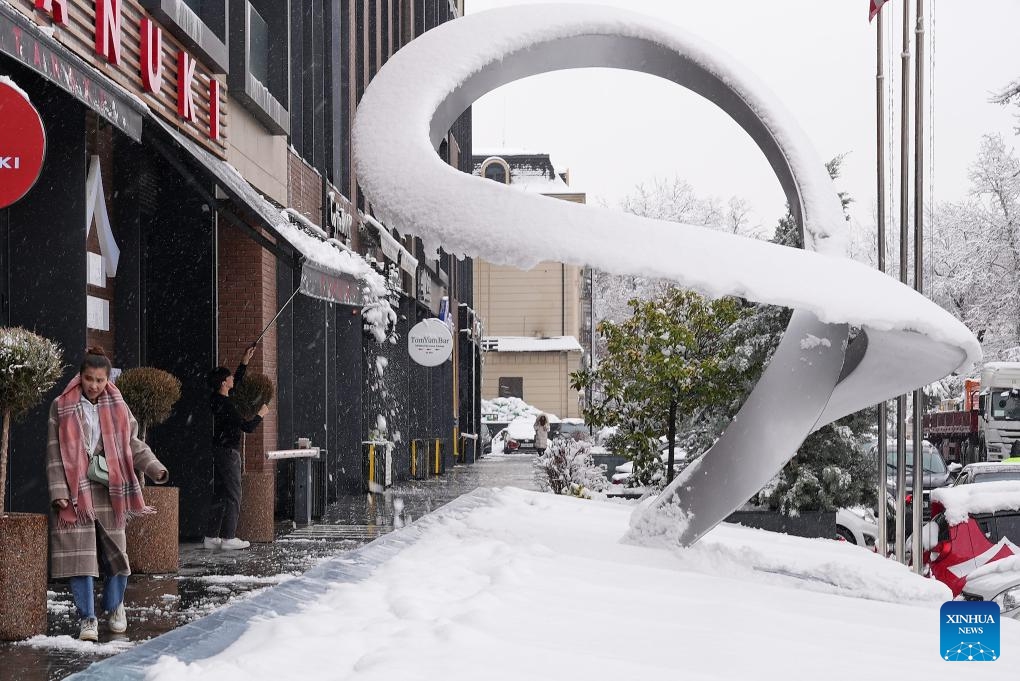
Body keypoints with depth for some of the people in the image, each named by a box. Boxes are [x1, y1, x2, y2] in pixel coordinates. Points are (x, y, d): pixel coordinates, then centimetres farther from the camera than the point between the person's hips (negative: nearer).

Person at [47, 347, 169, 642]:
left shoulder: (117, 407, 7)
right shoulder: (62, 407, 1)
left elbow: (133, 443, 10)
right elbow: (54, 452, -1)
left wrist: (154, 467, -6)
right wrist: (59, 491, -10)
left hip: (109, 491, 2)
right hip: (76, 493, -2)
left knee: (115, 551, 7)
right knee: (81, 556, -6)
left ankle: (115, 607, 29)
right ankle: (87, 618, 1)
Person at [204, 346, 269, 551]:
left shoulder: (216, 399, 8)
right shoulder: (226, 405, -19)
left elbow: (237, 382, 25)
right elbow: (247, 427, -18)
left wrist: (245, 361, 25)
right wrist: (261, 414, -2)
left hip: (219, 450, 9)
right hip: (228, 451, -9)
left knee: (220, 495, 12)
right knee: (233, 496, -5)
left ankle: (211, 537, 13)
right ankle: (229, 538, -5)